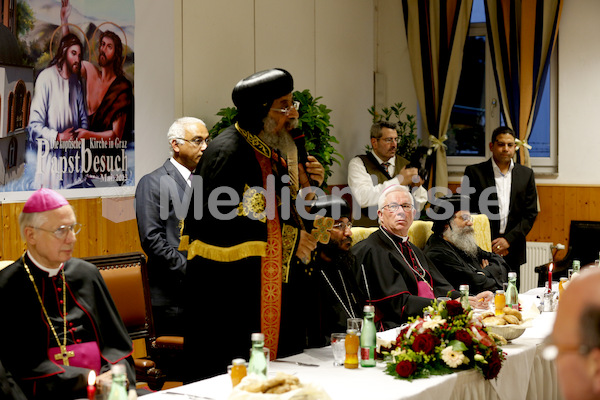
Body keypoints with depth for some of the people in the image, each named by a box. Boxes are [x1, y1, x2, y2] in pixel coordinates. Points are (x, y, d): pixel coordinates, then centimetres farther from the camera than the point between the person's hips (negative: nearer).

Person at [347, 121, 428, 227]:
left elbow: (419, 207, 11)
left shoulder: (405, 164, 12)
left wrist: (416, 187, -10)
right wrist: (398, 181, -19)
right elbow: (363, 199, -20)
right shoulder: (358, 164, -2)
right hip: (368, 230, -3)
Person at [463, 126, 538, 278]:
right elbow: (467, 211, 0)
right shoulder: (474, 172, 2)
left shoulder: (526, 174, 11)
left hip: (512, 251, 2)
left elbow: (530, 213, 8)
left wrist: (508, 240, -5)